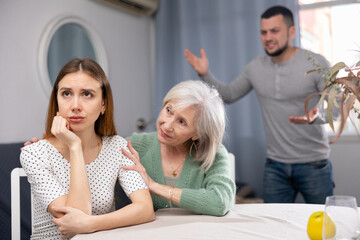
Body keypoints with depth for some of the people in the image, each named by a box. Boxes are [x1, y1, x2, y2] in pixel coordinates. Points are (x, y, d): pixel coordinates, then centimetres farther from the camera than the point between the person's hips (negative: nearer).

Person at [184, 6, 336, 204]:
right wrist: (205, 75, -5)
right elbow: (228, 95, 10)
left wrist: (315, 117, -31)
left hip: (313, 164, -3)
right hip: (275, 165, 3)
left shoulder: (316, 63, -7)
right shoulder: (256, 68, 4)